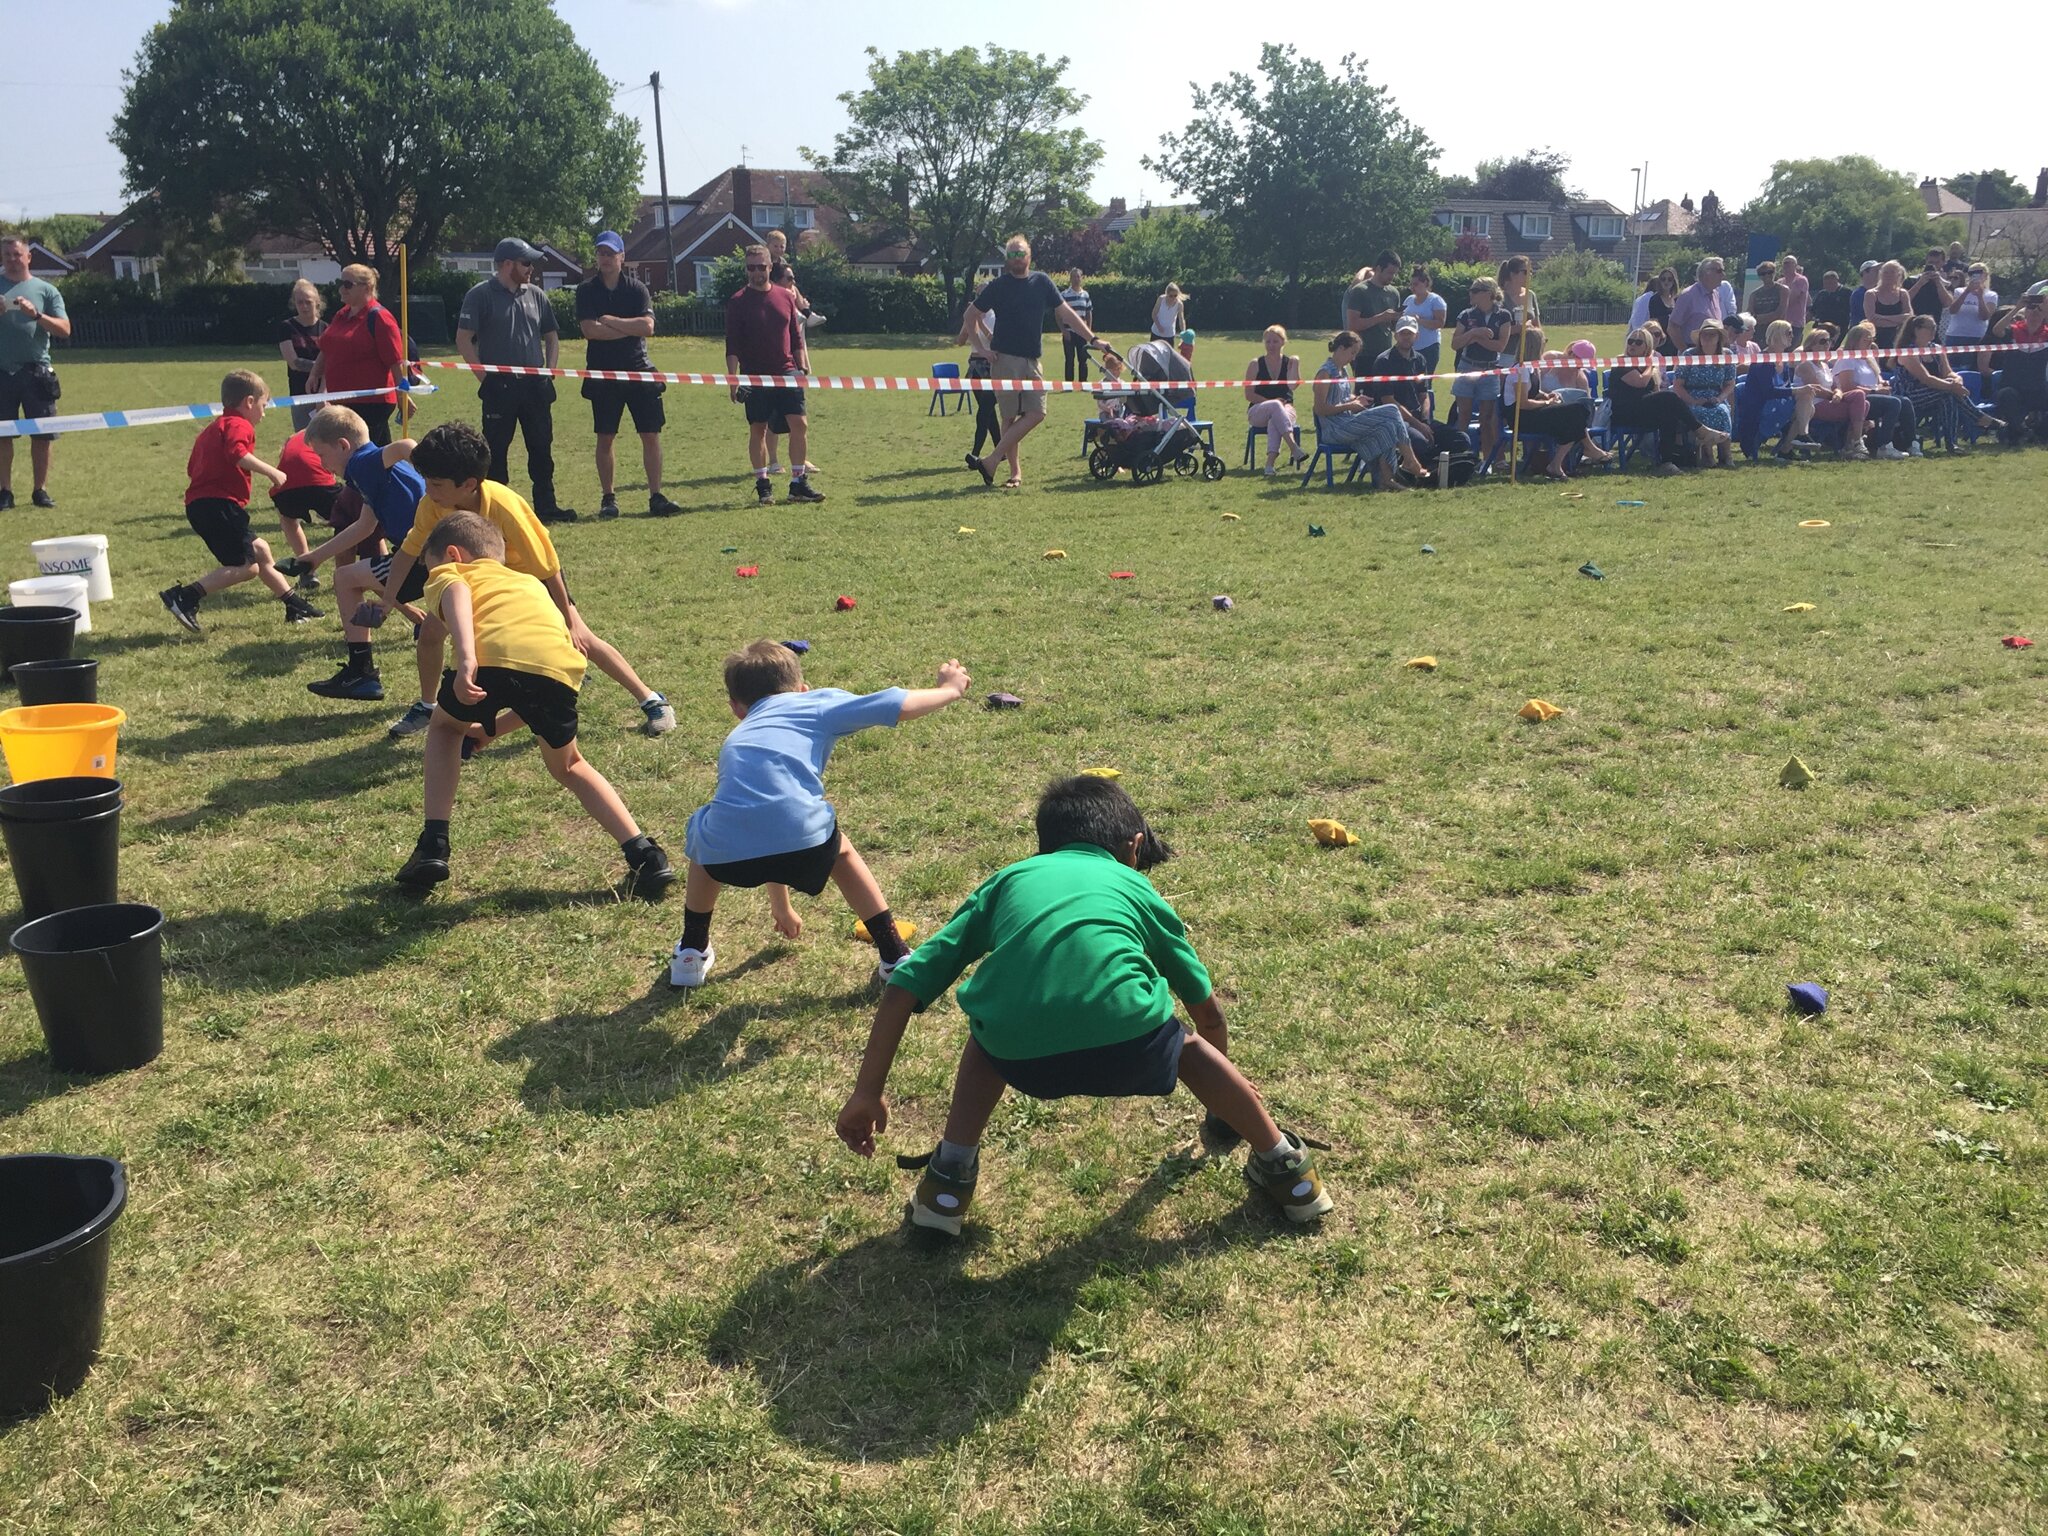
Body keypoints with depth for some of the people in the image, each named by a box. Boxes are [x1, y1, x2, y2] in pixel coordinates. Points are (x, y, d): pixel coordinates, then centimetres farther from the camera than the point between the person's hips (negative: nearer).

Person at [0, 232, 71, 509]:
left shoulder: (45, 290, 7)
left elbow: (64, 330, 0)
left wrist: (36, 314, -14)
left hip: (36, 372, 0)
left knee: (42, 434, 1)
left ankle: (40, 490, 11)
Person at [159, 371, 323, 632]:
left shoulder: (215, 426, 26)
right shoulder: (239, 425, -4)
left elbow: (192, 469, 27)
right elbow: (236, 453, -26)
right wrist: (270, 471, -21)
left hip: (199, 502, 11)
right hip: (219, 504, -11)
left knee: (259, 551, 19)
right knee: (246, 567, -11)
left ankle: (294, 606, 27)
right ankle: (184, 597, -18)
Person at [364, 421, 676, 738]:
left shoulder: (504, 507, -40)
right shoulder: (432, 504, -26)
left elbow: (547, 567, -32)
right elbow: (409, 551, -9)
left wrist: (568, 623, -25)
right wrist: (388, 598, -21)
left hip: (529, 570, -5)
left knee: (580, 639, -11)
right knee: (430, 630, -5)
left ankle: (651, 701, -1)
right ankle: (426, 707, 19)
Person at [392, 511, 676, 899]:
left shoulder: (448, 572, 30)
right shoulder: (529, 582, 43)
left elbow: (456, 593, 0)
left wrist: (465, 659, -14)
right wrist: (492, 728, 52)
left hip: (492, 655, -3)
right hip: (558, 664, 3)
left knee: (444, 728, 31)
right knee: (567, 766, 29)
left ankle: (433, 847, 23)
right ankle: (645, 856, 16)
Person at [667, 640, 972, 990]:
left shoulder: (735, 740, 37)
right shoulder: (818, 702, 24)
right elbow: (898, 706, 13)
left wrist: (781, 906, 59)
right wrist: (949, 690, 34)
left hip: (729, 854, 3)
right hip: (803, 842, -3)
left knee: (701, 839, 39)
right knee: (839, 852, 32)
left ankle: (691, 953, 45)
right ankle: (895, 956, 31)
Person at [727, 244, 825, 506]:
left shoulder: (786, 296, 8)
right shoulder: (738, 302, -2)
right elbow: (732, 346, -5)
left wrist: (802, 367, 10)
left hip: (787, 373, 3)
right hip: (755, 376, -3)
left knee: (800, 425, -3)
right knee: (758, 429, 2)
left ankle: (799, 483, 5)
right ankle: (762, 485, 12)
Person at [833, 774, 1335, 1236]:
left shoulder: (1007, 880, 29)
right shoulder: (1137, 888, 29)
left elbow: (906, 985, 20)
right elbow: (1205, 1008, 43)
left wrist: (868, 1093, 28)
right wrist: (1228, 1091, 62)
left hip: (1020, 1058, 0)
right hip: (1127, 1045, 0)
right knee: (1187, 1047, 34)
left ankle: (949, 1181, 29)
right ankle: (1285, 1168, 44)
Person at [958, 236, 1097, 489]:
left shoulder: (1041, 282, 8)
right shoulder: (998, 285, 0)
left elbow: (1066, 314, 10)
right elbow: (970, 316, 4)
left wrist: (1092, 338, 5)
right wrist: (983, 347, -4)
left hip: (1031, 361, 4)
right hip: (1004, 358, -4)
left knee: (1036, 413, -8)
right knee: (1010, 416, -3)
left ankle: (993, 460, -5)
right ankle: (1015, 471, 6)